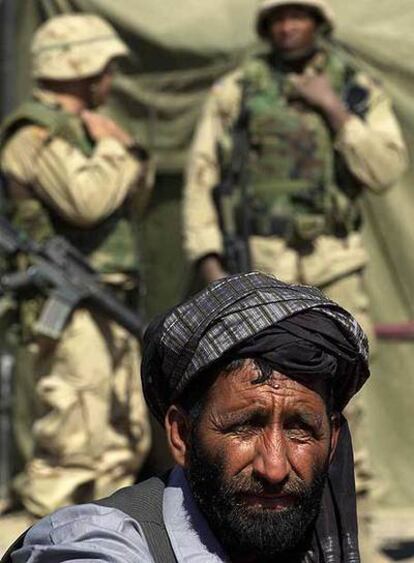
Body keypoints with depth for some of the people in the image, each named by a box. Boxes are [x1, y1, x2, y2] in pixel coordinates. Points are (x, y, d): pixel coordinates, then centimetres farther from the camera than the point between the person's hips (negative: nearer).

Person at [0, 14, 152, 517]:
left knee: (124, 438, 14)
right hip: (66, 308, -10)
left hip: (107, 306, 10)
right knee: (73, 442, -13)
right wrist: (113, 150, -10)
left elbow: (128, 206, 24)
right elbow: (87, 200, -27)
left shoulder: (77, 129, 18)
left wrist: (131, 154, 6)